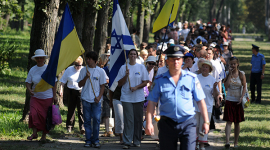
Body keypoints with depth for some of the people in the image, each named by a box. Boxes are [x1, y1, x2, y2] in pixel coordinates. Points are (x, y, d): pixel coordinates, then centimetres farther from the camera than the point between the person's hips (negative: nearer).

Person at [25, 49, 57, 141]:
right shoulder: (32, 70, 4)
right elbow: (28, 82, 7)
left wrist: (54, 96, -1)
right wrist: (29, 90, -15)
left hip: (47, 97, -1)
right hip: (35, 97, 1)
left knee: (45, 117, 2)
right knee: (33, 114, -17)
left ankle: (44, 136, 15)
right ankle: (34, 133, -5)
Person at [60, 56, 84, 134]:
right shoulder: (69, 70, 6)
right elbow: (63, 81, 11)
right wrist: (61, 90, 1)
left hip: (81, 92, -2)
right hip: (71, 91, 2)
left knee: (81, 110, -10)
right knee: (71, 109, 8)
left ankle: (82, 127, -13)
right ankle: (69, 126, 20)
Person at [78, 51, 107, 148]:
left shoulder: (100, 71, 4)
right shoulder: (83, 70, 8)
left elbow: (102, 85, 6)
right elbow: (80, 85, 7)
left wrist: (99, 97, -7)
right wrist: (86, 77, -10)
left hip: (96, 100, -1)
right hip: (86, 99, 2)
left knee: (96, 119, -8)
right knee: (87, 120, 3)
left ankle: (95, 140, 1)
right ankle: (88, 140, 8)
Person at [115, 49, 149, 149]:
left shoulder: (141, 67, 6)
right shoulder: (123, 68, 5)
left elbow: (145, 82, 3)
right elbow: (119, 84, 4)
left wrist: (136, 87, -11)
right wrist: (126, 76, -12)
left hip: (139, 98, 1)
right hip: (127, 98, -1)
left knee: (138, 120, 4)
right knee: (128, 120, -7)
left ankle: (137, 141, 13)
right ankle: (127, 142, -5)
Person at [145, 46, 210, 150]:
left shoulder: (192, 78, 6)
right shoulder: (159, 80, 6)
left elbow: (200, 101, 7)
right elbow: (152, 102, 4)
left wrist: (206, 122, 2)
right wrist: (149, 123, -5)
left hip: (188, 123, -1)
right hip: (167, 124, 1)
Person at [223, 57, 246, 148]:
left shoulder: (241, 74, 0)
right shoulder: (227, 73, 1)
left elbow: (244, 87, 0)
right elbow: (226, 86, -10)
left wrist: (242, 97, -13)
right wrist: (230, 75, -13)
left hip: (238, 101, 1)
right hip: (229, 100, -1)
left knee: (237, 122, 8)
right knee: (229, 122, -10)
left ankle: (236, 142, 18)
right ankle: (227, 141, -21)